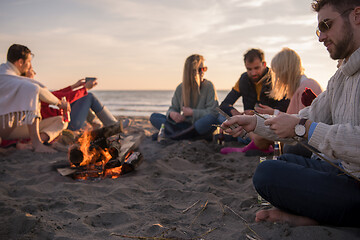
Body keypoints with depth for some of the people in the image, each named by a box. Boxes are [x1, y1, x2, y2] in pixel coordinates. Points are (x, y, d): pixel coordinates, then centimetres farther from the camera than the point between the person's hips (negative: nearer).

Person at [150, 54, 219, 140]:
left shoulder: (208, 86, -3)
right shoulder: (181, 88, 7)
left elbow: (213, 112, -10)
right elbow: (173, 108, 10)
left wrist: (192, 112, -15)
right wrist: (171, 114, -14)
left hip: (201, 126, -4)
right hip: (184, 125, 4)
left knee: (211, 119, -39)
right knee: (154, 117, -5)